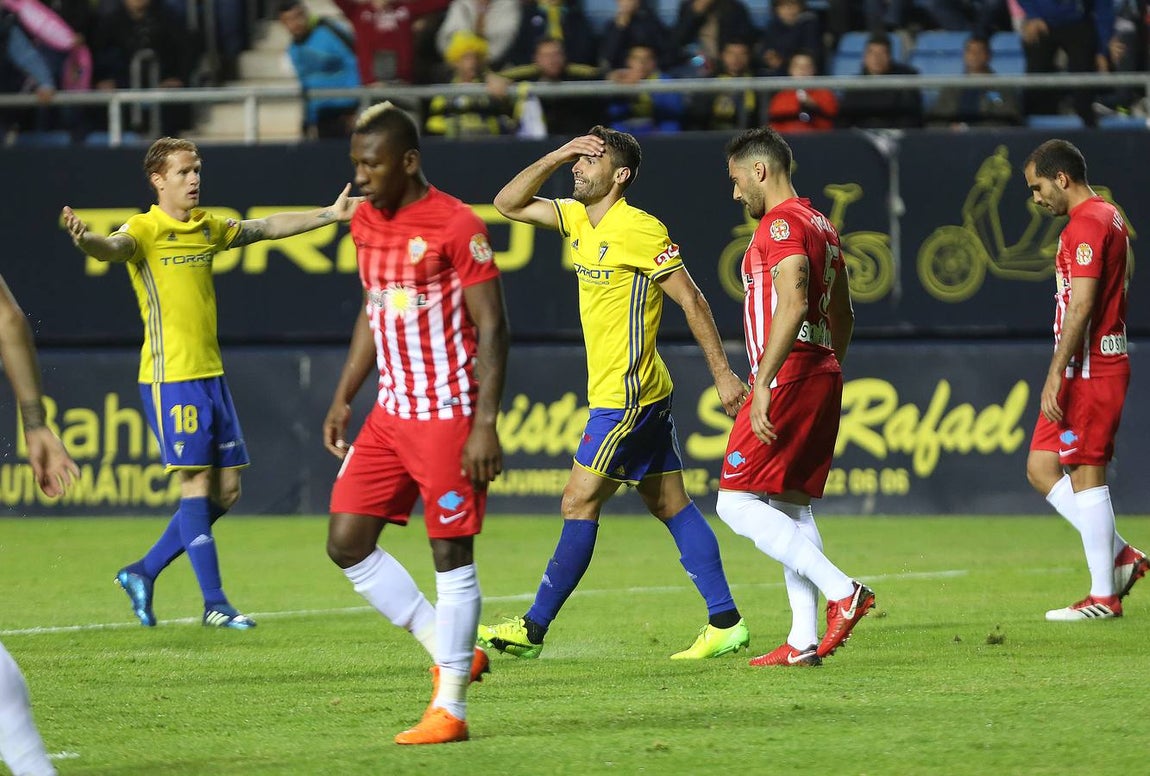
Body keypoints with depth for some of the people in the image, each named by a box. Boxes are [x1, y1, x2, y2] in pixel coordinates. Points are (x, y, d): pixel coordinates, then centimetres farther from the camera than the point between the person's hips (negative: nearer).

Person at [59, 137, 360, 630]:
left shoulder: (208, 228, 13)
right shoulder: (146, 229, -8)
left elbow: (267, 228, 25)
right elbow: (115, 247, -29)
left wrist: (330, 215, 26)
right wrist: (85, 239, -52)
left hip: (210, 373, 8)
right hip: (170, 377, -8)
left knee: (226, 490, 7)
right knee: (197, 484, -8)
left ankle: (144, 572, 19)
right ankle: (214, 604, -4)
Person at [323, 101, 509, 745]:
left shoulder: (457, 226, -14)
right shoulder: (366, 222, 9)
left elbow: (492, 329, -14)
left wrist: (485, 425, -20)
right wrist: (343, 398, 17)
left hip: (448, 414, -8)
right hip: (391, 412, 8)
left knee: (452, 556, -4)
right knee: (347, 542, 2)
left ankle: (450, 709, 2)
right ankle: (450, 653, 14)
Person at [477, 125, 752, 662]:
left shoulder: (640, 231, -14)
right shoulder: (578, 220, 11)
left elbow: (692, 300, -12)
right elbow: (508, 204, 15)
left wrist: (722, 373, -12)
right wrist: (557, 156, 2)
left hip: (625, 397, -9)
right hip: (634, 395, 9)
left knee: (579, 506, -5)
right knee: (670, 506, 8)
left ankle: (534, 628, -1)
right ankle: (725, 622, 8)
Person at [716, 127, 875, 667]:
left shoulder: (782, 224, -12)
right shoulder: (821, 226, 19)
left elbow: (793, 304, -24)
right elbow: (842, 314, 25)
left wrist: (763, 383, -26)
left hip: (787, 377, -10)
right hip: (822, 375, 10)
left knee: (737, 503, -9)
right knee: (791, 506, 10)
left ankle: (842, 591, -18)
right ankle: (803, 642, 6)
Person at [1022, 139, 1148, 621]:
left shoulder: (1087, 224, -14)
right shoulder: (1109, 218, 18)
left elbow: (1081, 305, -21)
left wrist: (1056, 373, -23)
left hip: (1089, 370, -10)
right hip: (1101, 365, 10)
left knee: (1085, 474, -6)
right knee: (1041, 467, 11)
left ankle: (1103, 596, -3)